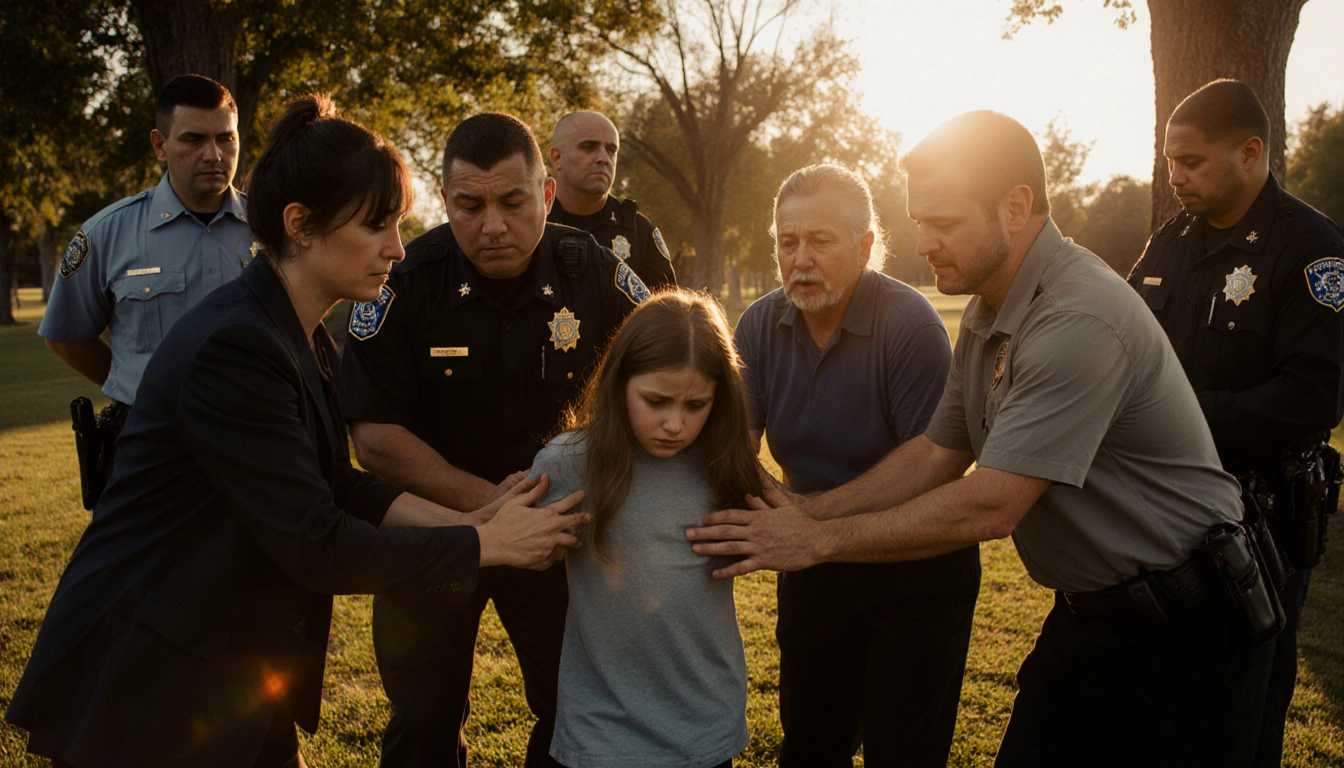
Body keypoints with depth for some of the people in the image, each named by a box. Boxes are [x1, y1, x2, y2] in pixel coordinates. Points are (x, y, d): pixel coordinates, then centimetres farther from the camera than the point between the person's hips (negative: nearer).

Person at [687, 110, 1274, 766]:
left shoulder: (1079, 320, -27)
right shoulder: (986, 315, 4)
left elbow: (988, 507, -28)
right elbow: (937, 451, 8)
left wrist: (819, 540, -21)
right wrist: (810, 511, -3)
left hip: (1175, 631, -8)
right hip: (1084, 613, 8)